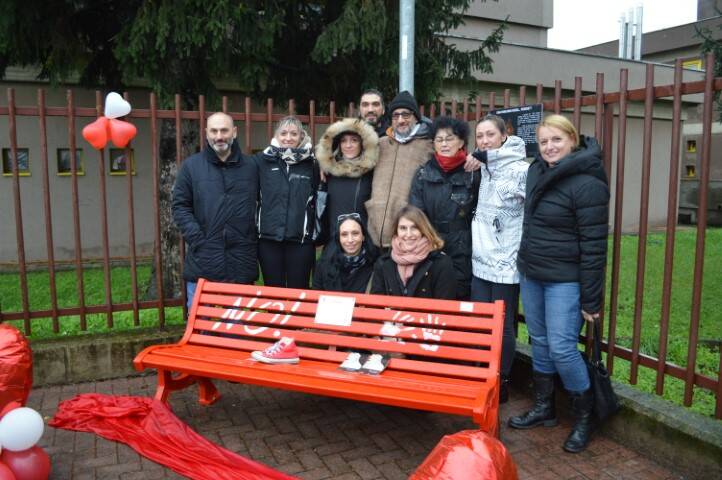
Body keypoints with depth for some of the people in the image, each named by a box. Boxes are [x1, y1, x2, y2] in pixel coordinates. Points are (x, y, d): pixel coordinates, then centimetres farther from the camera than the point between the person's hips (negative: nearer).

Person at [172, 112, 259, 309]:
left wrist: (254, 238, -1)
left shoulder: (251, 166, 8)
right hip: (203, 259, -1)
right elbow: (179, 205, 2)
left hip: (240, 260, 1)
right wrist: (197, 239, -9)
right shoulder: (191, 165, 4)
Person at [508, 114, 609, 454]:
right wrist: (525, 264, 17)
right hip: (531, 275, 7)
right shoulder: (537, 172, 4)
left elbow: (594, 246, -17)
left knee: (561, 348, -7)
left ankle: (584, 417, 15)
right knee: (539, 343, 14)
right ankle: (543, 408, 29)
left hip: (564, 280, -7)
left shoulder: (587, 183, -16)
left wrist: (590, 300, -16)